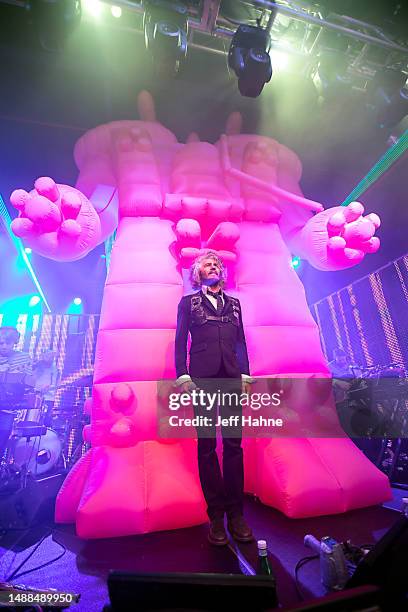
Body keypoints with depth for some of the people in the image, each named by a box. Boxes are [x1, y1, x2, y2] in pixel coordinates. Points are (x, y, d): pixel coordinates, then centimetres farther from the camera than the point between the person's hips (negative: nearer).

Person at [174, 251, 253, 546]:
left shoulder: (234, 303, 17)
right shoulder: (188, 302, 10)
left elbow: (241, 342, 14)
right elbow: (180, 342, 4)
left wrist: (245, 376, 6)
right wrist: (183, 377, -6)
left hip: (231, 378, 3)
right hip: (202, 378, -2)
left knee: (234, 444, 4)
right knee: (207, 446, 4)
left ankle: (236, 514, 18)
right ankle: (216, 516, 17)